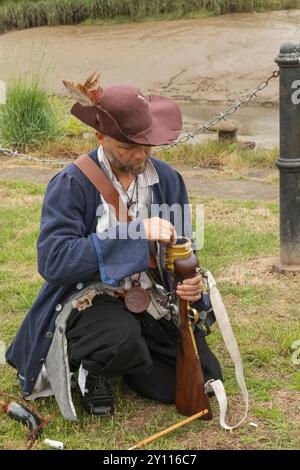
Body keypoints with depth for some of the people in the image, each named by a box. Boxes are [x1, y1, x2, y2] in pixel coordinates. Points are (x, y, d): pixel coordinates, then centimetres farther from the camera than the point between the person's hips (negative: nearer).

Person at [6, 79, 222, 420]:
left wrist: (190, 282, -16)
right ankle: (91, 369, 0)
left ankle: (123, 360, 22)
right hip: (88, 299, -6)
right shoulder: (70, 184, -14)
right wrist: (136, 232, -31)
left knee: (204, 380, -3)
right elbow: (52, 261, -26)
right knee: (123, 338, -38)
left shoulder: (167, 179, 2)